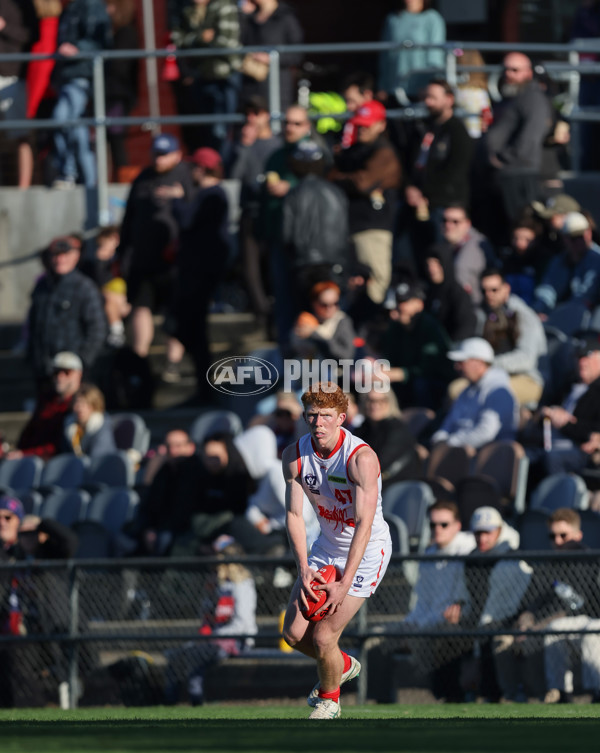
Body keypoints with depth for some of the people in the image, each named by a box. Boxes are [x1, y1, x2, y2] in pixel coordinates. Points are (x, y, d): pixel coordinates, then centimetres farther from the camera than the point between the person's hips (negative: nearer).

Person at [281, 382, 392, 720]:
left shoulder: (362, 458, -27)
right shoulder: (294, 456, -10)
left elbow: (364, 524, -29)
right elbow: (294, 514, -6)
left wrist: (344, 584, -32)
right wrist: (303, 568, -19)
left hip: (367, 552, -6)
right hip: (327, 547, 6)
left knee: (323, 638, -11)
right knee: (294, 632, 1)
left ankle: (329, 699, 19)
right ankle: (343, 666, 33)